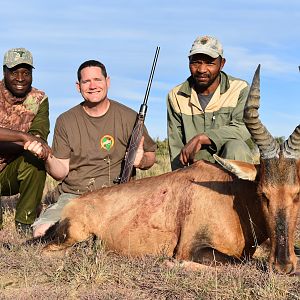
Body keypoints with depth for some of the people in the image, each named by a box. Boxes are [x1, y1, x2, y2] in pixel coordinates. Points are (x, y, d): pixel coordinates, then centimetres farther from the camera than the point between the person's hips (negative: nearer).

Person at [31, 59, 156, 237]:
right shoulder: (65, 121, 7)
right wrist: (47, 158, -17)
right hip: (74, 196, 1)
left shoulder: (129, 118, 4)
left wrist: (141, 160, -12)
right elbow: (61, 173, 4)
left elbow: (151, 157, 12)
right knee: (42, 231, -24)